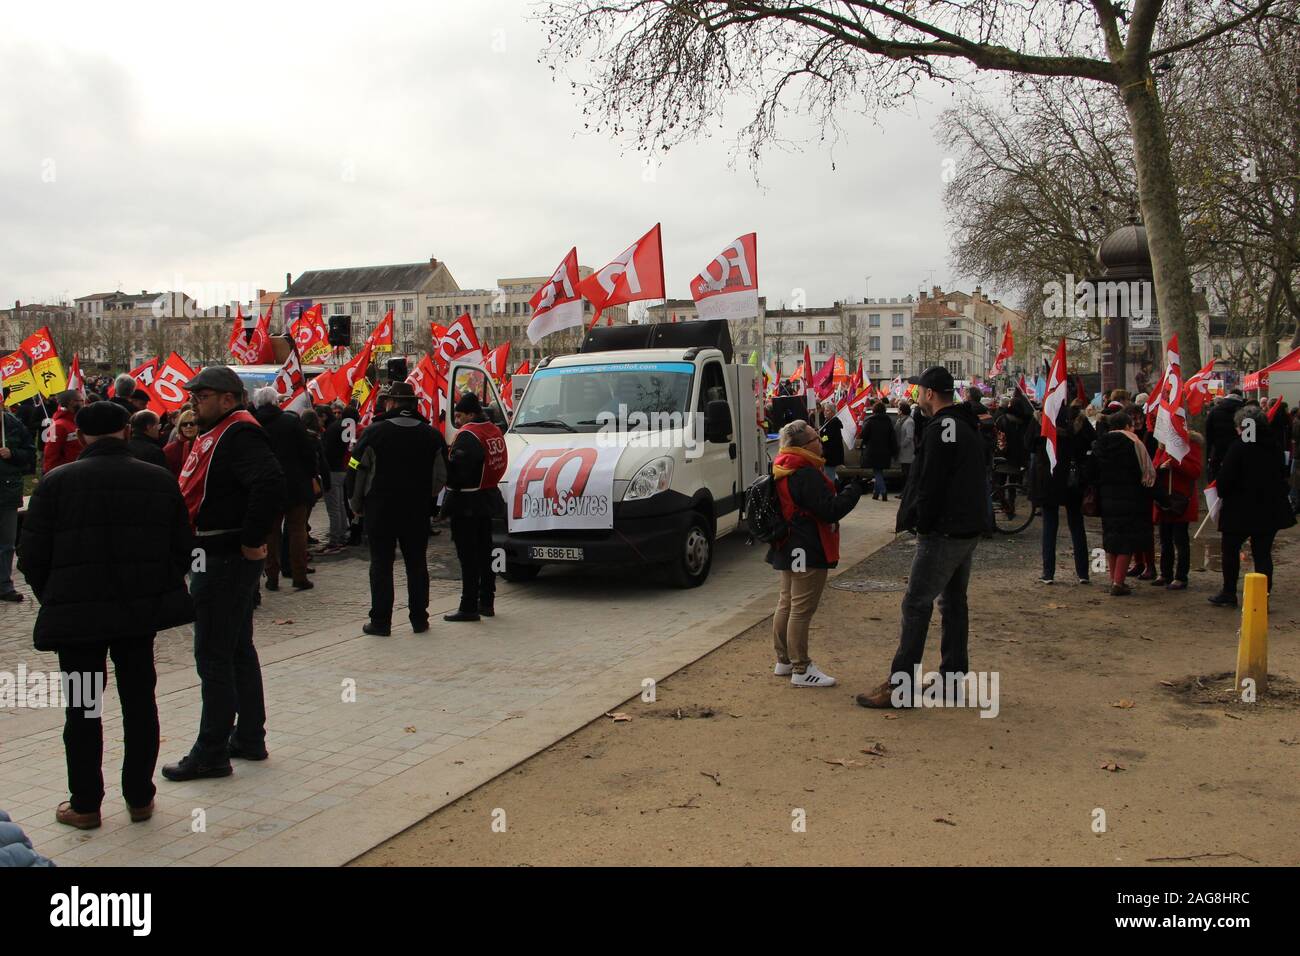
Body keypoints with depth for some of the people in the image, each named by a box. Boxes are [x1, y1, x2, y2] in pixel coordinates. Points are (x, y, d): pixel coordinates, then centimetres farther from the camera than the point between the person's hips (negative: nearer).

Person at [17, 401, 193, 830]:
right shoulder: (160, 480, 1)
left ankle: (84, 804, 17)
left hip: (77, 614, -2)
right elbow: (181, 548, 3)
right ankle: (140, 797, 21)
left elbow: (33, 557, -4)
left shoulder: (56, 482, -7)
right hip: (143, 609, 3)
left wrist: (54, 601, 11)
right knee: (139, 702, 13)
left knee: (82, 710, 9)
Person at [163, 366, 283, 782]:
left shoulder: (239, 433, -17)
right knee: (237, 650, 17)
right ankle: (249, 739, 28)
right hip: (219, 557, 11)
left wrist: (251, 540, -25)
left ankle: (211, 753, 5)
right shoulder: (215, 434, 16)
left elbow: (271, 483, -32)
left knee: (213, 656, -4)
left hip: (224, 560, -11)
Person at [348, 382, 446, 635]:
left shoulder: (374, 432, -8)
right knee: (416, 563, 11)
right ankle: (419, 619, 15)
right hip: (418, 510, 3)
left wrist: (356, 504, 7)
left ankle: (380, 621, 5)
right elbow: (442, 474, 10)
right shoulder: (432, 434, 3)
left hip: (380, 509, -3)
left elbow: (356, 470, -4)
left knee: (381, 564, 4)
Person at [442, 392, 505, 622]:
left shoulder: (467, 435, -17)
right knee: (485, 552, 15)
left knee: (468, 556, -6)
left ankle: (469, 607, -4)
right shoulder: (495, 431, 12)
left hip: (466, 503, -9)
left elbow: (455, 468, -25)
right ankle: (486, 602, 21)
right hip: (488, 498, 9)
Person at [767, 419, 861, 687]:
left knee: (786, 604, 18)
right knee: (802, 609, -4)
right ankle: (801, 670, 3)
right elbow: (831, 511, -23)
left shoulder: (784, 471, 9)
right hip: (808, 553, -11)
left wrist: (839, 486, 6)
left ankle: (783, 660, 29)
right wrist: (856, 488, -14)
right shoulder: (806, 475, -23)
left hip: (788, 549, 11)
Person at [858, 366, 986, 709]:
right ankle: (953, 676, 23)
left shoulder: (940, 429, -17)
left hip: (943, 533, -10)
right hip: (968, 529, 10)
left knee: (916, 604, -8)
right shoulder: (968, 426, 15)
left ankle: (901, 684, -7)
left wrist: (920, 523, -9)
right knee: (954, 601, 16)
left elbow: (930, 485, -21)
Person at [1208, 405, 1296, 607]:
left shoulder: (1238, 448, -15)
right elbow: (1281, 476, 16)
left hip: (1240, 511, -5)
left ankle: (1229, 594, 15)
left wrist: (1222, 493, 3)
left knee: (1231, 549, 10)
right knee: (1263, 553, 8)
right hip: (1270, 510, 5)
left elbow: (1225, 479, -16)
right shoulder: (1273, 448, 5)